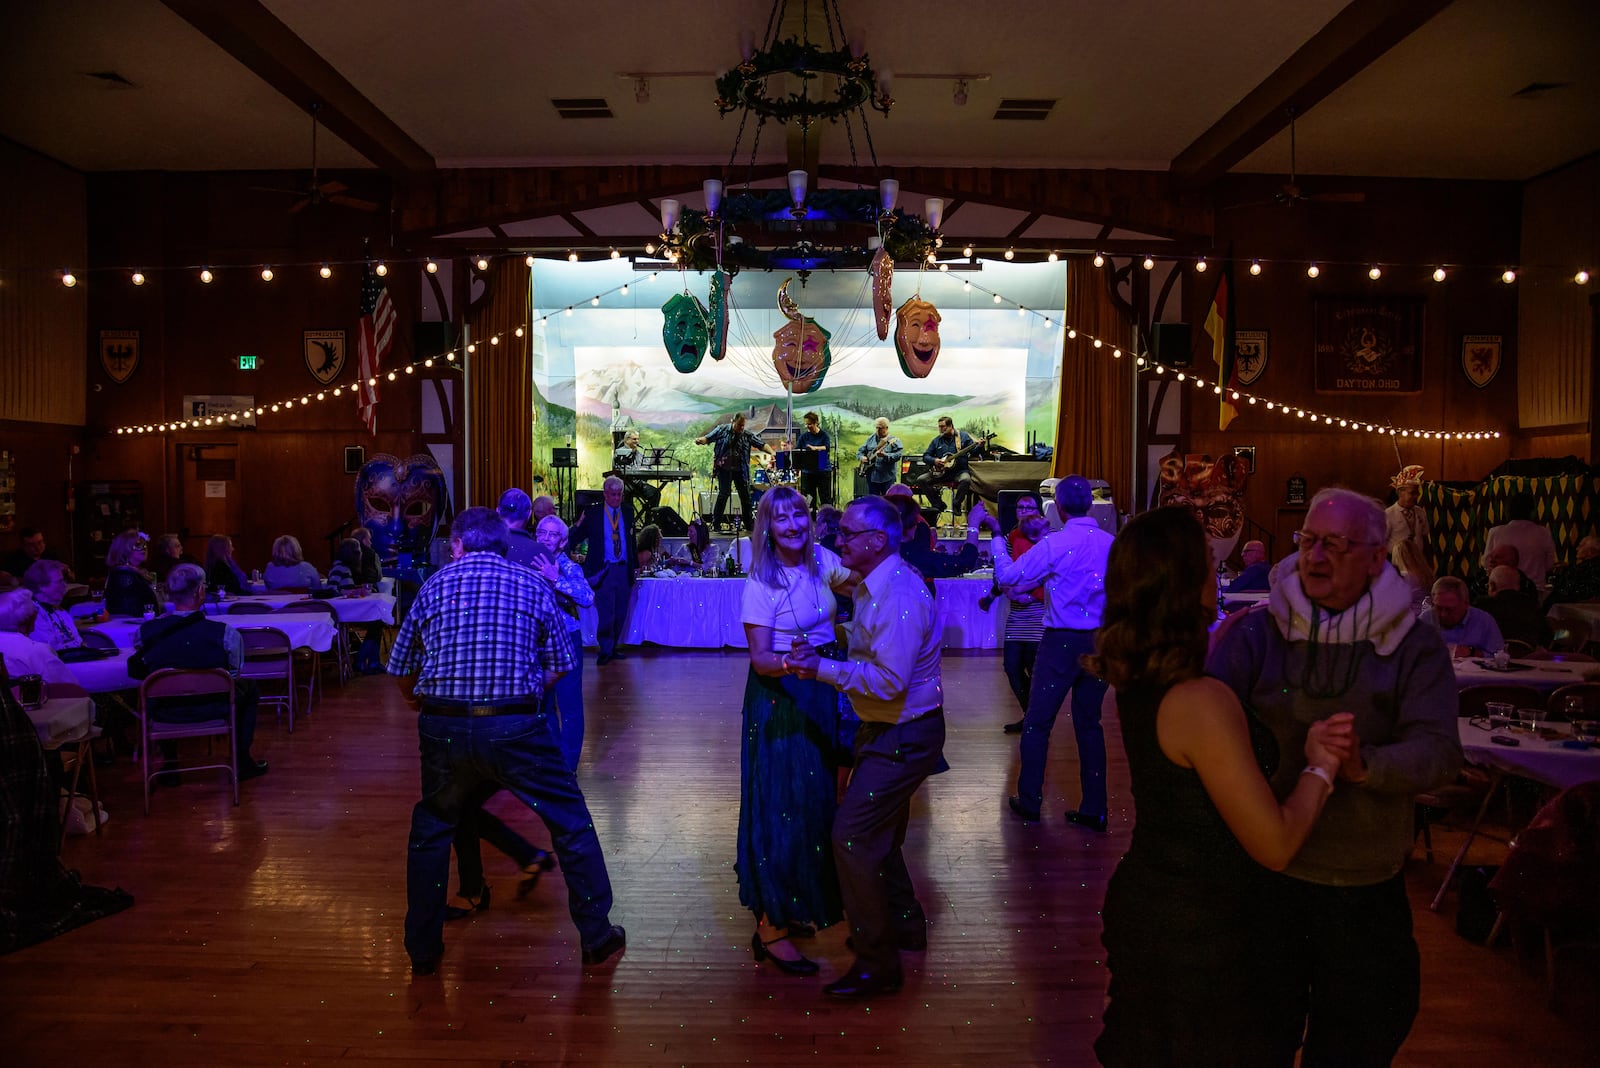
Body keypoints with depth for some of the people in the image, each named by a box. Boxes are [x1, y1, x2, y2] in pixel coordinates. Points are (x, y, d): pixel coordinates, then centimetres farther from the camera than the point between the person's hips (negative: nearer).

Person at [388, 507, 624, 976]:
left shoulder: (433, 586, 9)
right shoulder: (532, 584, 7)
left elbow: (404, 675, 12)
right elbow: (560, 665, 6)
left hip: (443, 727, 2)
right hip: (516, 726, -2)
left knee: (431, 830, 24)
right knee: (571, 822, 14)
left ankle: (423, 950, 30)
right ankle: (597, 936, 20)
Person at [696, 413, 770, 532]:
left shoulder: (747, 435, 4)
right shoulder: (722, 429, 1)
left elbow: (762, 445, 0)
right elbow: (708, 438, 2)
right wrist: (700, 440, -20)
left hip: (740, 470, 3)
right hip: (724, 469, -3)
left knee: (745, 495, 6)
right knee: (723, 494, -6)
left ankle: (748, 525, 17)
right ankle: (715, 524, 3)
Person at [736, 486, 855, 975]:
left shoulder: (821, 562, 1)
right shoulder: (761, 583, -17)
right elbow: (760, 659, -18)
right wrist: (790, 664, -38)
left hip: (821, 693, 7)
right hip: (778, 701, -7)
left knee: (819, 799, 17)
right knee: (782, 807, -2)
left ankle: (812, 897, 37)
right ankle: (770, 929, 9)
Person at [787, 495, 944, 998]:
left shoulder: (900, 597, -26)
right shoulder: (873, 585, 6)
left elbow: (889, 680, -30)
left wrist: (822, 668, -25)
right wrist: (825, 651, 2)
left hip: (903, 738, -10)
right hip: (885, 731, 10)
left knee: (852, 836, -8)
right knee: (877, 834, 23)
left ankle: (877, 965, 4)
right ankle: (904, 925, 43)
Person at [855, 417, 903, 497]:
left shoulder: (894, 440, -3)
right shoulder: (870, 439, 13)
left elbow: (898, 454, -14)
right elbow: (860, 451, 19)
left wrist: (885, 456, -27)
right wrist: (862, 457, -3)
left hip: (887, 477, -5)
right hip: (871, 476, 5)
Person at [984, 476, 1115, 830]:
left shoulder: (1054, 545, -14)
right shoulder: (1112, 544, -1)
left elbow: (1007, 576, -8)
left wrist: (996, 539, 7)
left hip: (1061, 642, -5)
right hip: (1100, 641, 5)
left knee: (1038, 722, 8)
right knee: (1089, 723, 14)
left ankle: (1030, 801, 17)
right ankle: (1094, 810, 17)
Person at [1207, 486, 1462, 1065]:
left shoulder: (1414, 645, -3)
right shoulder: (1254, 631, -4)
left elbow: (1439, 752, -13)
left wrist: (1364, 764, -32)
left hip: (1367, 887, 1)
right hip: (1265, 874, 0)